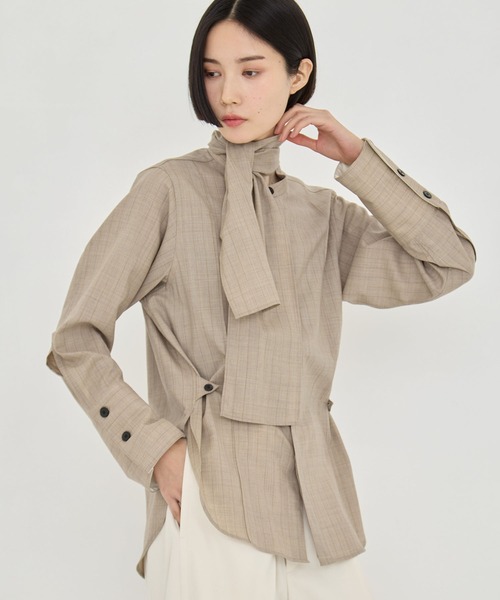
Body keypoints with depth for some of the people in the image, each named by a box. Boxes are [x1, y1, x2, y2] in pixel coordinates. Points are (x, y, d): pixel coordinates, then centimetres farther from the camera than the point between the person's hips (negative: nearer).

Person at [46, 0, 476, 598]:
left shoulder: (323, 213, 9)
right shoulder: (169, 190, -5)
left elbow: (450, 263, 2)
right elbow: (76, 341, -5)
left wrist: (356, 157, 0)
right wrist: (156, 447, -11)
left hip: (314, 496, 5)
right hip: (211, 498, -4)